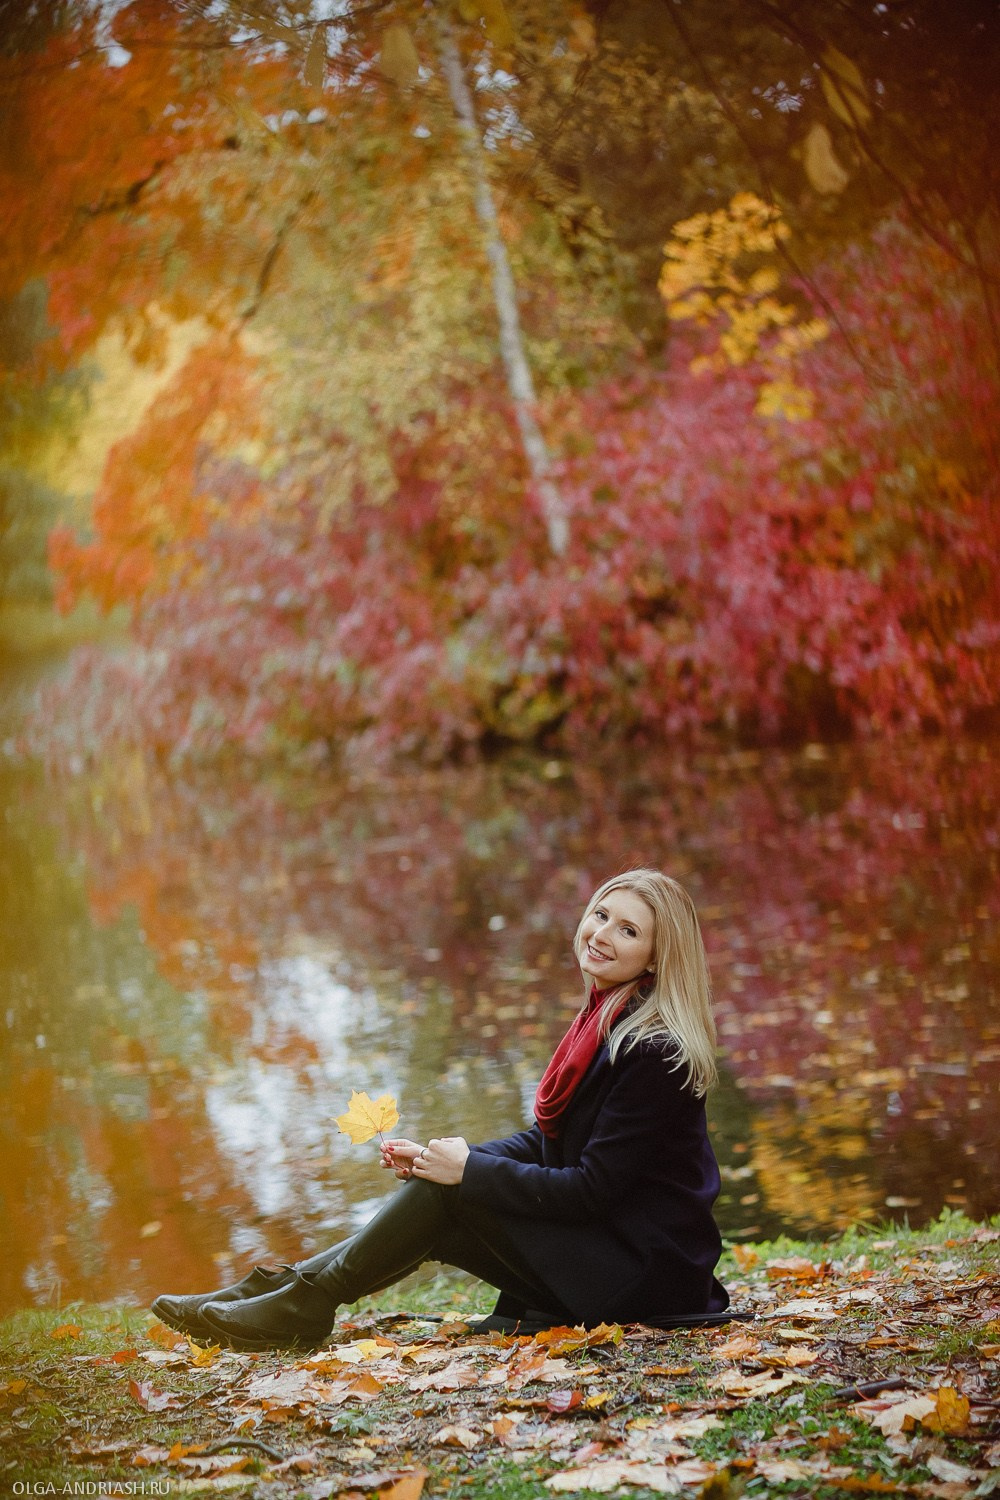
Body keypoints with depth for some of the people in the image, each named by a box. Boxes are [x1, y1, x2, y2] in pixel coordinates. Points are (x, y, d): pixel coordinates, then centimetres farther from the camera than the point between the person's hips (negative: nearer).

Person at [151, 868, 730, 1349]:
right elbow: (544, 1142, 13)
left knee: (447, 1195, -15)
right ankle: (283, 1286, 2)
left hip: (643, 1268, -9)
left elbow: (590, 1189, -22)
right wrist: (439, 1158, -1)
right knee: (435, 1191, 0)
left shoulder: (654, 1052, -21)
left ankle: (305, 1306, -5)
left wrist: (470, 1169, -16)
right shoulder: (604, 1021, 9)